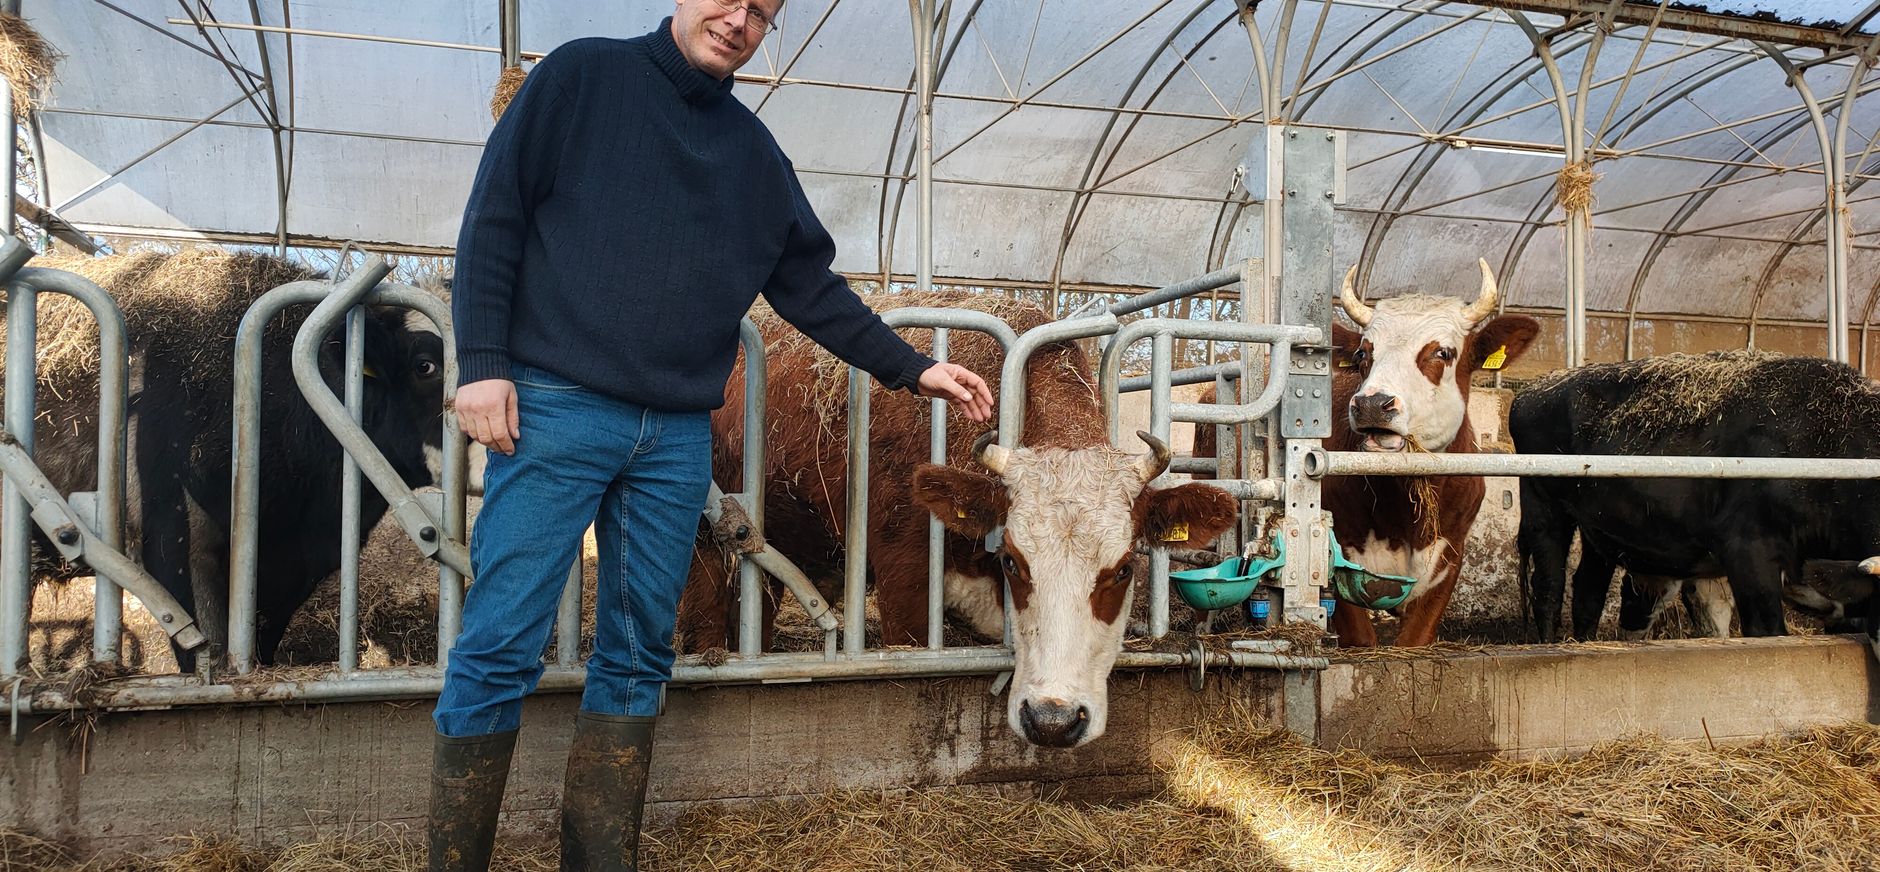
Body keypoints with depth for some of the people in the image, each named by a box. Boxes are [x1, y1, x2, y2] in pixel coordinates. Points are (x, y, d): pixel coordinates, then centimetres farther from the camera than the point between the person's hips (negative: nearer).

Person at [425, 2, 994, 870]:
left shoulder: (756, 155, 17)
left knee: (639, 655, 7)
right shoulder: (583, 76, 4)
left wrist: (911, 367, 13)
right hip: (556, 408, -4)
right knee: (502, 646, -5)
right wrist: (483, 362, -10)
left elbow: (812, 288, 19)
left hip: (679, 437, 5)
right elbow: (493, 215, -1)